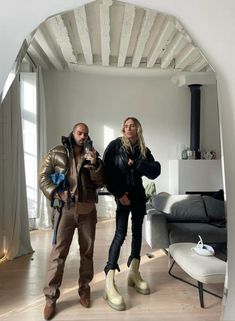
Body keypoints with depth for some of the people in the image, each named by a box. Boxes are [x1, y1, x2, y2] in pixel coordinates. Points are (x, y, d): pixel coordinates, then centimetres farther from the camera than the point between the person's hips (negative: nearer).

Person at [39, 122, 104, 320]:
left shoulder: (92, 155, 7)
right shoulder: (56, 153, 2)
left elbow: (100, 183, 1)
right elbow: (43, 177, -1)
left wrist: (95, 164, -14)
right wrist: (57, 193, -14)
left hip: (87, 210, 3)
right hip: (66, 209, -2)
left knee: (87, 251, 11)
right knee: (58, 253, 0)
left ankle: (84, 290, 29)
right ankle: (51, 298, 15)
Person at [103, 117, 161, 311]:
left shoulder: (144, 150, 3)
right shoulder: (115, 145, -5)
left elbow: (155, 172, -7)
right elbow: (107, 171, -10)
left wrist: (136, 163, -19)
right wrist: (118, 193, -15)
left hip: (138, 194, 5)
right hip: (122, 194, -4)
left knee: (137, 230, 10)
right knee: (120, 234, -11)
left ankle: (134, 273, 25)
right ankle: (109, 283, -7)